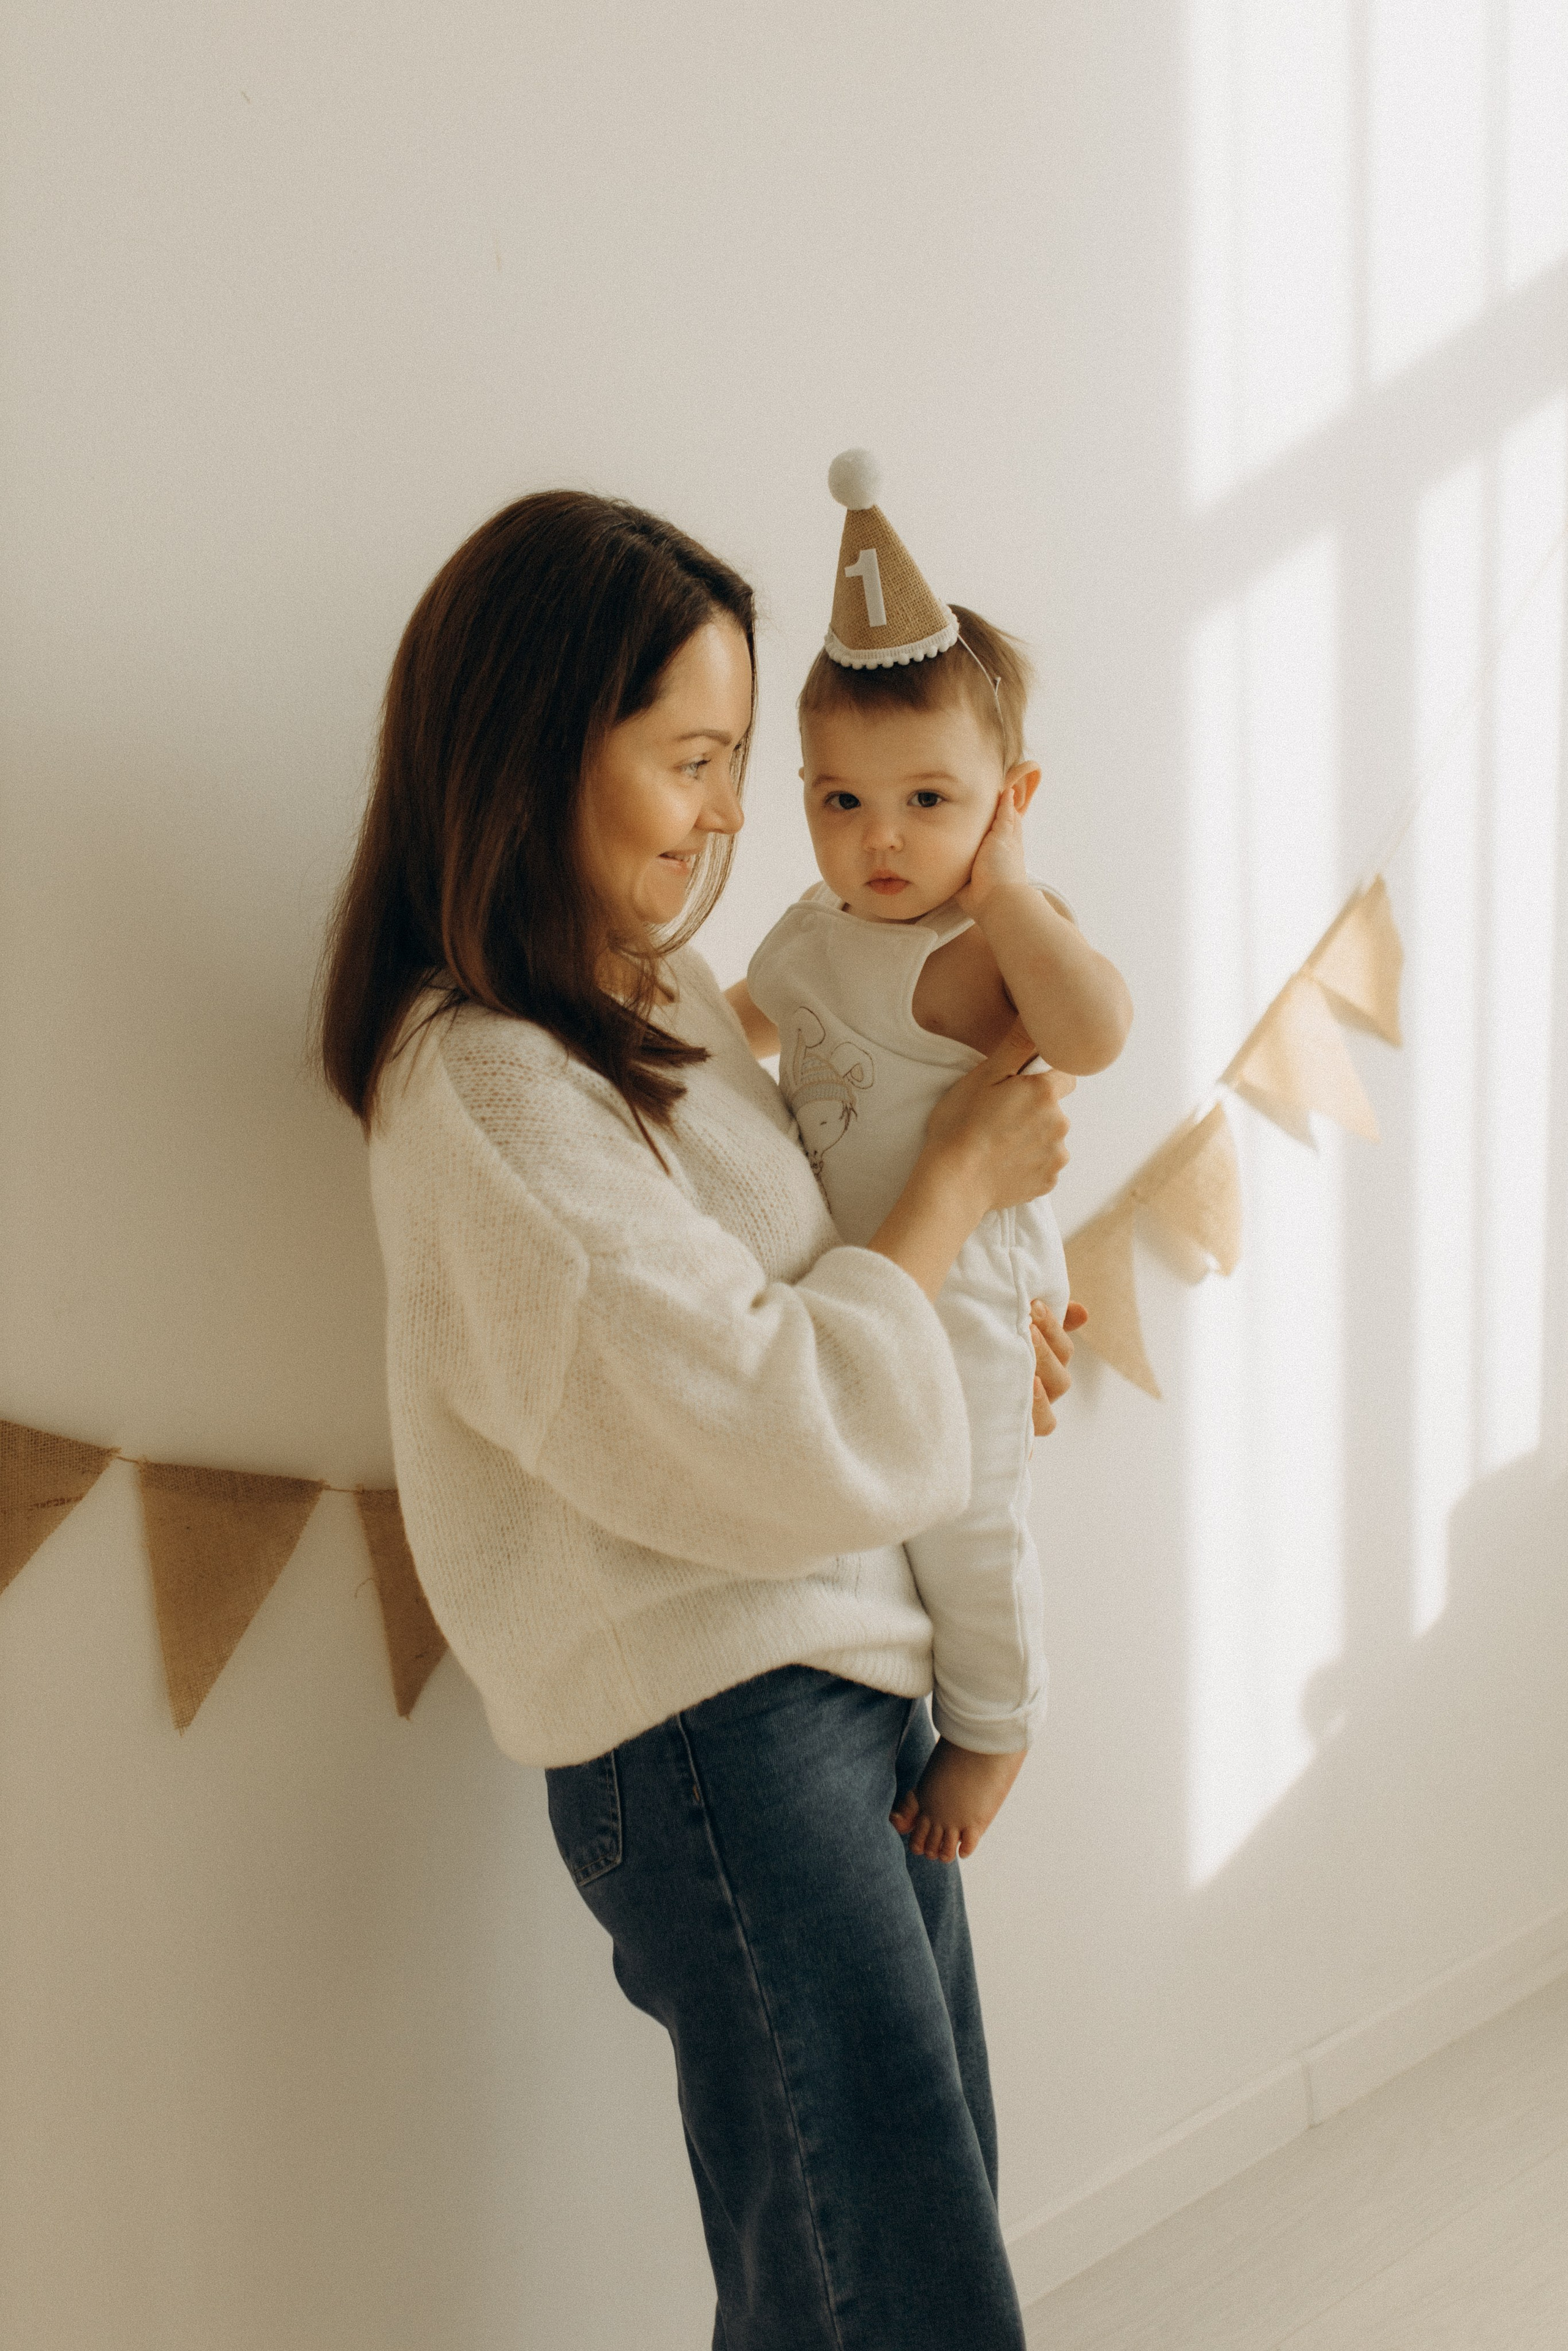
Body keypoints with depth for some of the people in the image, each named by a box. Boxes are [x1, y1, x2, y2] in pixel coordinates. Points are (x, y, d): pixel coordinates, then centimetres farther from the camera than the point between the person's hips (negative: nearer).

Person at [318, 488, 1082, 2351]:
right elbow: (782, 1444, -21)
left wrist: (974, 1337, 7)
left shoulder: (654, 991, 8)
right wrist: (955, 1182, -9)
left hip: (848, 1678, 9)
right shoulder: (485, 1101, -20)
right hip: (713, 1736, -9)